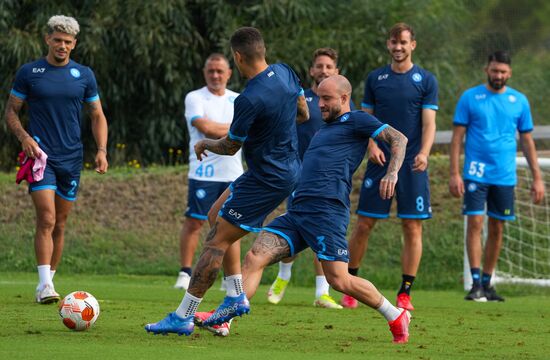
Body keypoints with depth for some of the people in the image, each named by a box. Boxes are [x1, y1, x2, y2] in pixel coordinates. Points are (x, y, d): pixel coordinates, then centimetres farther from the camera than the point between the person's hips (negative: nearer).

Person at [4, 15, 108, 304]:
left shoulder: (84, 75, 7)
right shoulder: (28, 72, 1)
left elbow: (97, 116, 13)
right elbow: (11, 111, 6)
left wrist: (101, 150, -1)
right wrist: (24, 137, -13)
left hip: (71, 158, 3)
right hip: (41, 155, -3)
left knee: (60, 224, 8)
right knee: (47, 219, -17)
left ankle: (48, 281, 18)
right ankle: (45, 286, -20)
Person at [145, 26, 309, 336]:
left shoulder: (249, 100, -27)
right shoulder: (286, 72, -2)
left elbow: (230, 147, -12)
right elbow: (303, 113, 13)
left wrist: (205, 144, 9)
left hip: (266, 180, -10)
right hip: (289, 168, 10)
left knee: (216, 241, -5)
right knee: (217, 215, 22)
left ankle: (183, 317, -2)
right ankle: (237, 296, 19)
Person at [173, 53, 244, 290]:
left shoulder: (238, 100, 13)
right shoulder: (195, 98, 0)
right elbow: (205, 127, -14)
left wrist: (218, 130, -10)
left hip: (233, 173, 4)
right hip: (203, 173, -4)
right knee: (194, 222, -7)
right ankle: (185, 273, 0)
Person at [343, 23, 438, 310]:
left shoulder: (425, 80, 3)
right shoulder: (375, 78, 8)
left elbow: (429, 123, -2)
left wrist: (424, 153, -18)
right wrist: (371, 145, -8)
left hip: (412, 165, -1)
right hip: (380, 161, 1)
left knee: (412, 227, -2)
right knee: (364, 224, 0)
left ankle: (404, 293, 4)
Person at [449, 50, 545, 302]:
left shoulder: (519, 101, 7)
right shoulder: (470, 98, 0)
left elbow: (527, 141, 12)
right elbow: (457, 137, 0)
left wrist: (537, 177, 6)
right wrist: (454, 174, -9)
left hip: (505, 176, 3)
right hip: (476, 174, -3)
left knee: (497, 229, 6)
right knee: (475, 223, -11)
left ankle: (487, 283, 16)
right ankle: (476, 283, -12)